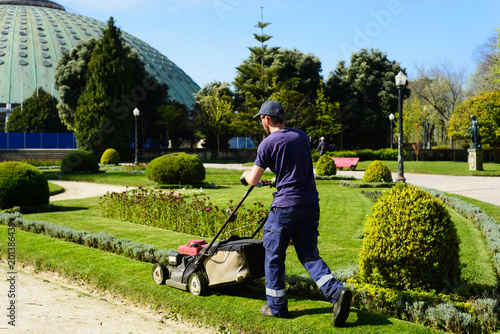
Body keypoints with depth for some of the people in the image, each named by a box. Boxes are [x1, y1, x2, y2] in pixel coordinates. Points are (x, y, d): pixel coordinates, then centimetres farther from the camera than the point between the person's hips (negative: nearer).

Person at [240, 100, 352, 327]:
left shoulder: (268, 144, -6)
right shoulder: (301, 137, 12)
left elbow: (253, 180, -1)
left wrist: (245, 175, 22)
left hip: (286, 205, -6)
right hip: (311, 203, 6)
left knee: (274, 255, 10)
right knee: (309, 255, 11)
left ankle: (277, 306, 18)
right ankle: (336, 292, -9)